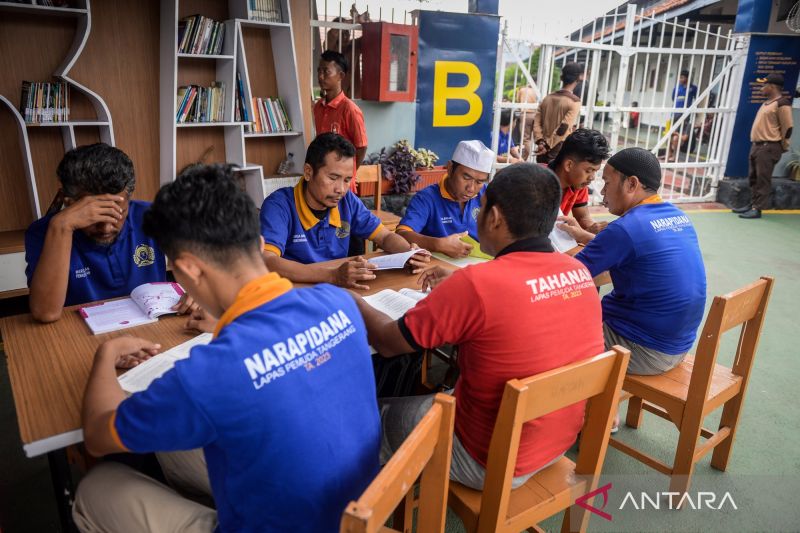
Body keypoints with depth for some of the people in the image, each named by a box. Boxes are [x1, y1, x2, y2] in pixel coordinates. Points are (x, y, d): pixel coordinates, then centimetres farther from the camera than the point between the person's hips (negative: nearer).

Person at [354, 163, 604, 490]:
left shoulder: (476, 283, -29)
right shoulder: (579, 272, -8)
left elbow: (388, 342, -14)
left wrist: (354, 301, 4)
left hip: (493, 461, -6)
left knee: (380, 414, 16)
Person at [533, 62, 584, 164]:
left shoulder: (548, 98, 9)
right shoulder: (575, 102, -10)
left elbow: (536, 122, 3)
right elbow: (563, 129, -17)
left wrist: (541, 142, -4)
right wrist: (548, 146, -12)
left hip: (543, 150, 6)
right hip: (561, 152, -6)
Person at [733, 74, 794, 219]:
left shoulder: (782, 104, -13)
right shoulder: (767, 103, 17)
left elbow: (787, 128, -12)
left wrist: (783, 147, -6)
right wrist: (755, 145, 21)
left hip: (769, 147, -9)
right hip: (757, 145, 10)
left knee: (763, 179, -7)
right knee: (754, 177, 14)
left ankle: (757, 209, -5)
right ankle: (753, 204, 23)